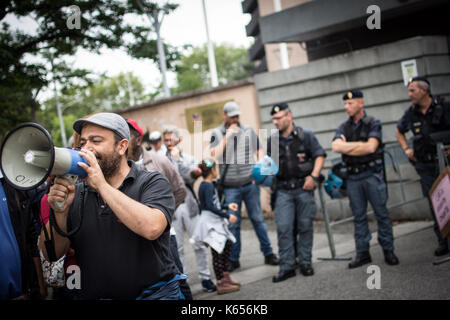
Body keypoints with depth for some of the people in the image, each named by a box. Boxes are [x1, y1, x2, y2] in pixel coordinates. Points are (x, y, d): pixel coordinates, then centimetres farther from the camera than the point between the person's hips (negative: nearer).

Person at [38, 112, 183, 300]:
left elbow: (151, 228, -22)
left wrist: (102, 185, -16)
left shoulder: (152, 183, -2)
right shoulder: (76, 193, 7)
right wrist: (60, 212, -11)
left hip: (153, 293, -2)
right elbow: (52, 254, 6)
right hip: (91, 295, 3)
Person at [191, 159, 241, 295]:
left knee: (227, 245, 18)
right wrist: (227, 216, -20)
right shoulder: (208, 186, -16)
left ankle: (225, 277, 28)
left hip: (216, 222, 11)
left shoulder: (206, 185, 14)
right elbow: (210, 206, -24)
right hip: (210, 223, -11)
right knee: (217, 252, -5)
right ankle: (221, 284, 1)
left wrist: (227, 206, 22)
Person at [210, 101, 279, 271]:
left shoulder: (248, 131, 9)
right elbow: (214, 155, -11)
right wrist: (227, 136, -15)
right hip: (230, 186, -1)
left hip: (250, 183, 1)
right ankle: (234, 259, 12)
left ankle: (268, 253, 11)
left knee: (257, 218, 4)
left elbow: (259, 151, 11)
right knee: (233, 223, 3)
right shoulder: (217, 133, 3)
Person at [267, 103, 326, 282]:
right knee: (283, 228, -5)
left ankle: (305, 263, 16)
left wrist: (313, 176, -13)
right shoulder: (272, 141, 9)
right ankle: (286, 267, 0)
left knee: (305, 226, 4)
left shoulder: (305, 136, 1)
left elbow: (320, 155, -1)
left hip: (304, 188, -2)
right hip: (283, 190, 2)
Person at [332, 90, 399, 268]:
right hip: (353, 177, 4)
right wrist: (361, 144, -11)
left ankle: (388, 250, 9)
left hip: (372, 174, -4)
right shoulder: (344, 127, 11)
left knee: (381, 213, 0)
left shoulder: (373, 123, -1)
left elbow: (371, 147, -16)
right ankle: (362, 253, 12)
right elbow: (335, 147, -7)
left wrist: (346, 147, -7)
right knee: (359, 216, 7)